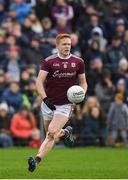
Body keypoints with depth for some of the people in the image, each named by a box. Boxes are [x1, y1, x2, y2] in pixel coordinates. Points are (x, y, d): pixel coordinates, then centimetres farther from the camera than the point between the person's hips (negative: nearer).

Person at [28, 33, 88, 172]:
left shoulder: (78, 62, 3)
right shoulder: (48, 61, -4)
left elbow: (83, 82, 14)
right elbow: (39, 81, -8)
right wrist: (45, 98, -22)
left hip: (66, 105, -1)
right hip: (49, 103, 2)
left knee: (51, 133, -20)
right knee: (51, 135, 11)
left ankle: (37, 160, -23)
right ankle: (65, 132, 44)